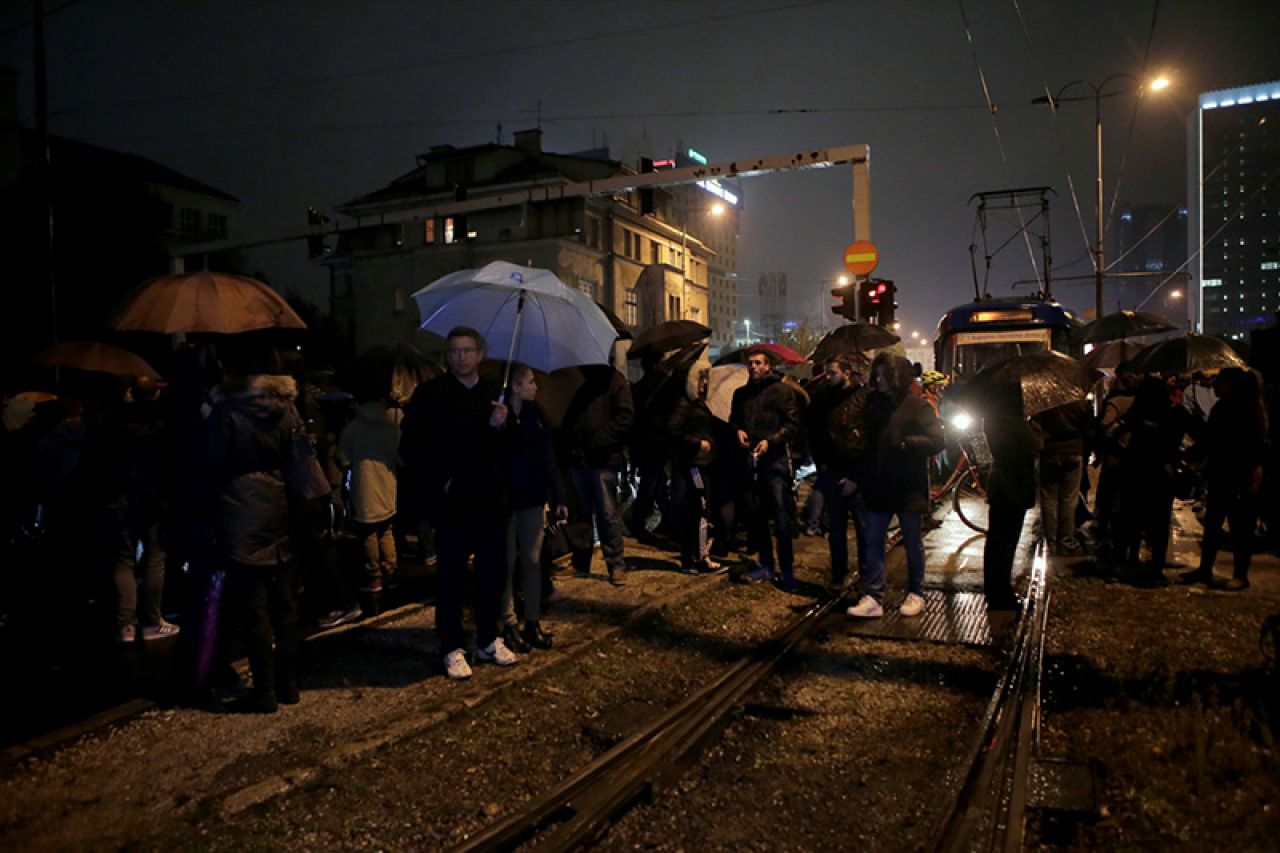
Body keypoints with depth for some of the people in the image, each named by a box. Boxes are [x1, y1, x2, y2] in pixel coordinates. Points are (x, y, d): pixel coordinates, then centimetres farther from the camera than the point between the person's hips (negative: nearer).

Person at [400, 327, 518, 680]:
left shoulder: (494, 394, 9)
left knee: (491, 574, 11)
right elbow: (411, 445, -5)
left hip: (491, 501, 4)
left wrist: (500, 427, -13)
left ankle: (488, 641, 27)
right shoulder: (430, 394, -2)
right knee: (450, 577, 3)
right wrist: (440, 480, -12)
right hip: (451, 502, -4)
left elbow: (509, 448, 7)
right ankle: (452, 649, 16)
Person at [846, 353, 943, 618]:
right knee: (872, 542, 3)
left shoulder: (917, 406, -10)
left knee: (913, 543, 10)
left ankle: (916, 594, 25)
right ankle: (873, 598, 7)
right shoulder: (874, 403, 7)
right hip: (878, 487, 5)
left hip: (908, 489, -5)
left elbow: (936, 441, -16)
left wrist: (904, 443, -22)